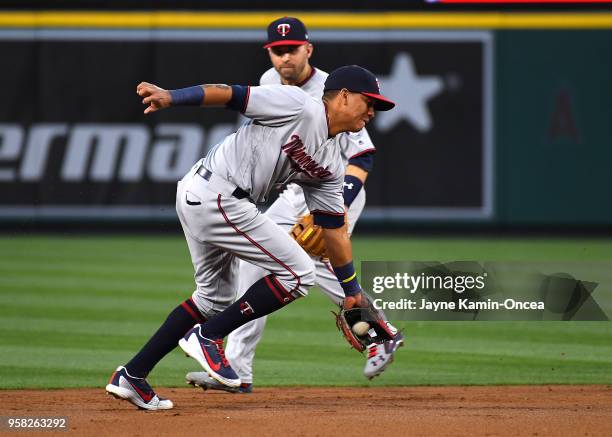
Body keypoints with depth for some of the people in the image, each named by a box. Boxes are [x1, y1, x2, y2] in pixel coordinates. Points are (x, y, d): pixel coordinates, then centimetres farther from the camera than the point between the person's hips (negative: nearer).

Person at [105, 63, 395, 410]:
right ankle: (207, 337, -3)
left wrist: (352, 291, 20)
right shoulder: (298, 105, -8)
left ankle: (132, 376, 23)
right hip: (215, 195, -10)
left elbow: (335, 230, 19)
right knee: (297, 273, -8)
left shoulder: (330, 166, 15)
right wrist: (171, 97, -24)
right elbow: (231, 94, -13)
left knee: (216, 296, 20)